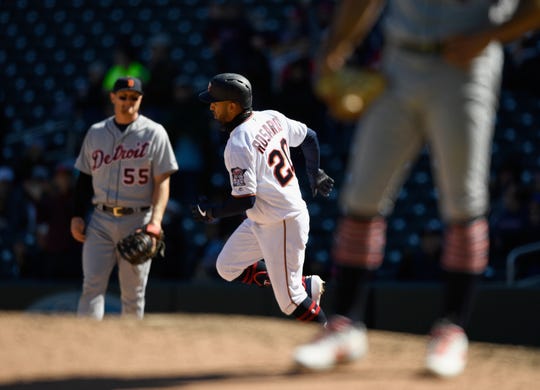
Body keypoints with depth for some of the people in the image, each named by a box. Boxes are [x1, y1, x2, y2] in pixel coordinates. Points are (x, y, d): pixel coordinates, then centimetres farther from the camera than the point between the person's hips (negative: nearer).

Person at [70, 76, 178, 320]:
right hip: (101, 220, 3)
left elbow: (162, 181, -5)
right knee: (92, 285, -8)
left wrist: (155, 222, -17)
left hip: (138, 221, -3)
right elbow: (85, 177, 16)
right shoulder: (96, 133, 10)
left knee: (133, 292, 2)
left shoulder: (154, 133, -1)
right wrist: (77, 216, 6)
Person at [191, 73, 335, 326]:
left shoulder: (237, 145, -25)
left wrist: (212, 212, -10)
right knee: (227, 267, 16)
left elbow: (245, 201, -26)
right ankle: (304, 285, 20)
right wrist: (314, 173, 30)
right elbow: (309, 137, 13)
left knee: (290, 300, -2)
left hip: (283, 224, -9)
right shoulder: (271, 117, 0)